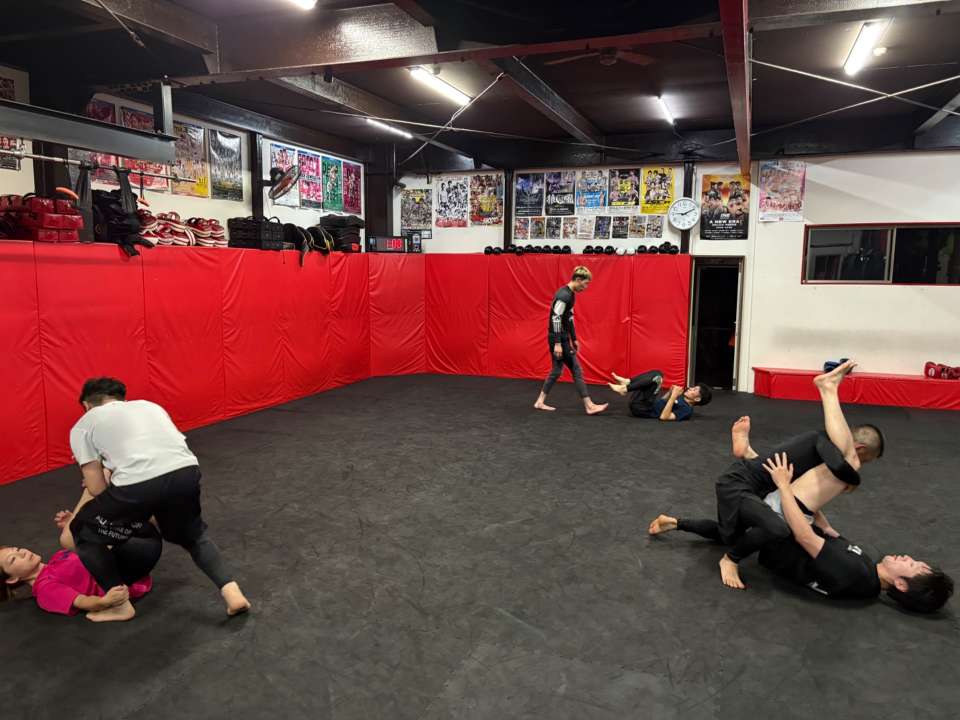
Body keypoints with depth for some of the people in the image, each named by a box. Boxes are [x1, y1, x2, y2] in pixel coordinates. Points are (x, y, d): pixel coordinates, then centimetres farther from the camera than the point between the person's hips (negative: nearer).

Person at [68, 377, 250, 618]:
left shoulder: (82, 426, 24)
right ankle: (231, 591, 17)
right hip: (186, 472, 5)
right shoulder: (150, 405, 36)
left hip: (137, 485, -4)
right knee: (192, 534, 34)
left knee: (85, 531, 27)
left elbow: (97, 489, 18)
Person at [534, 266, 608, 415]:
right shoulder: (564, 295, -19)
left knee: (556, 370, 14)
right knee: (576, 370, -5)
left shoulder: (570, 294, 13)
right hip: (558, 339, -10)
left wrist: (574, 339, 23)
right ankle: (589, 406, 1)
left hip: (563, 338, 10)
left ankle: (540, 402, 19)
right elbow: (556, 319, -24)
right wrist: (557, 343, -25)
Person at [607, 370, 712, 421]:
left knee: (656, 378, -22)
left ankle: (623, 389, -17)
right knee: (657, 374, 9)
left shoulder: (687, 410, -11)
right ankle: (626, 382, -8)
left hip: (640, 408, -9)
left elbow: (664, 417, -24)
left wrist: (674, 396, -23)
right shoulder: (682, 399, 17)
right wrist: (670, 391, 12)